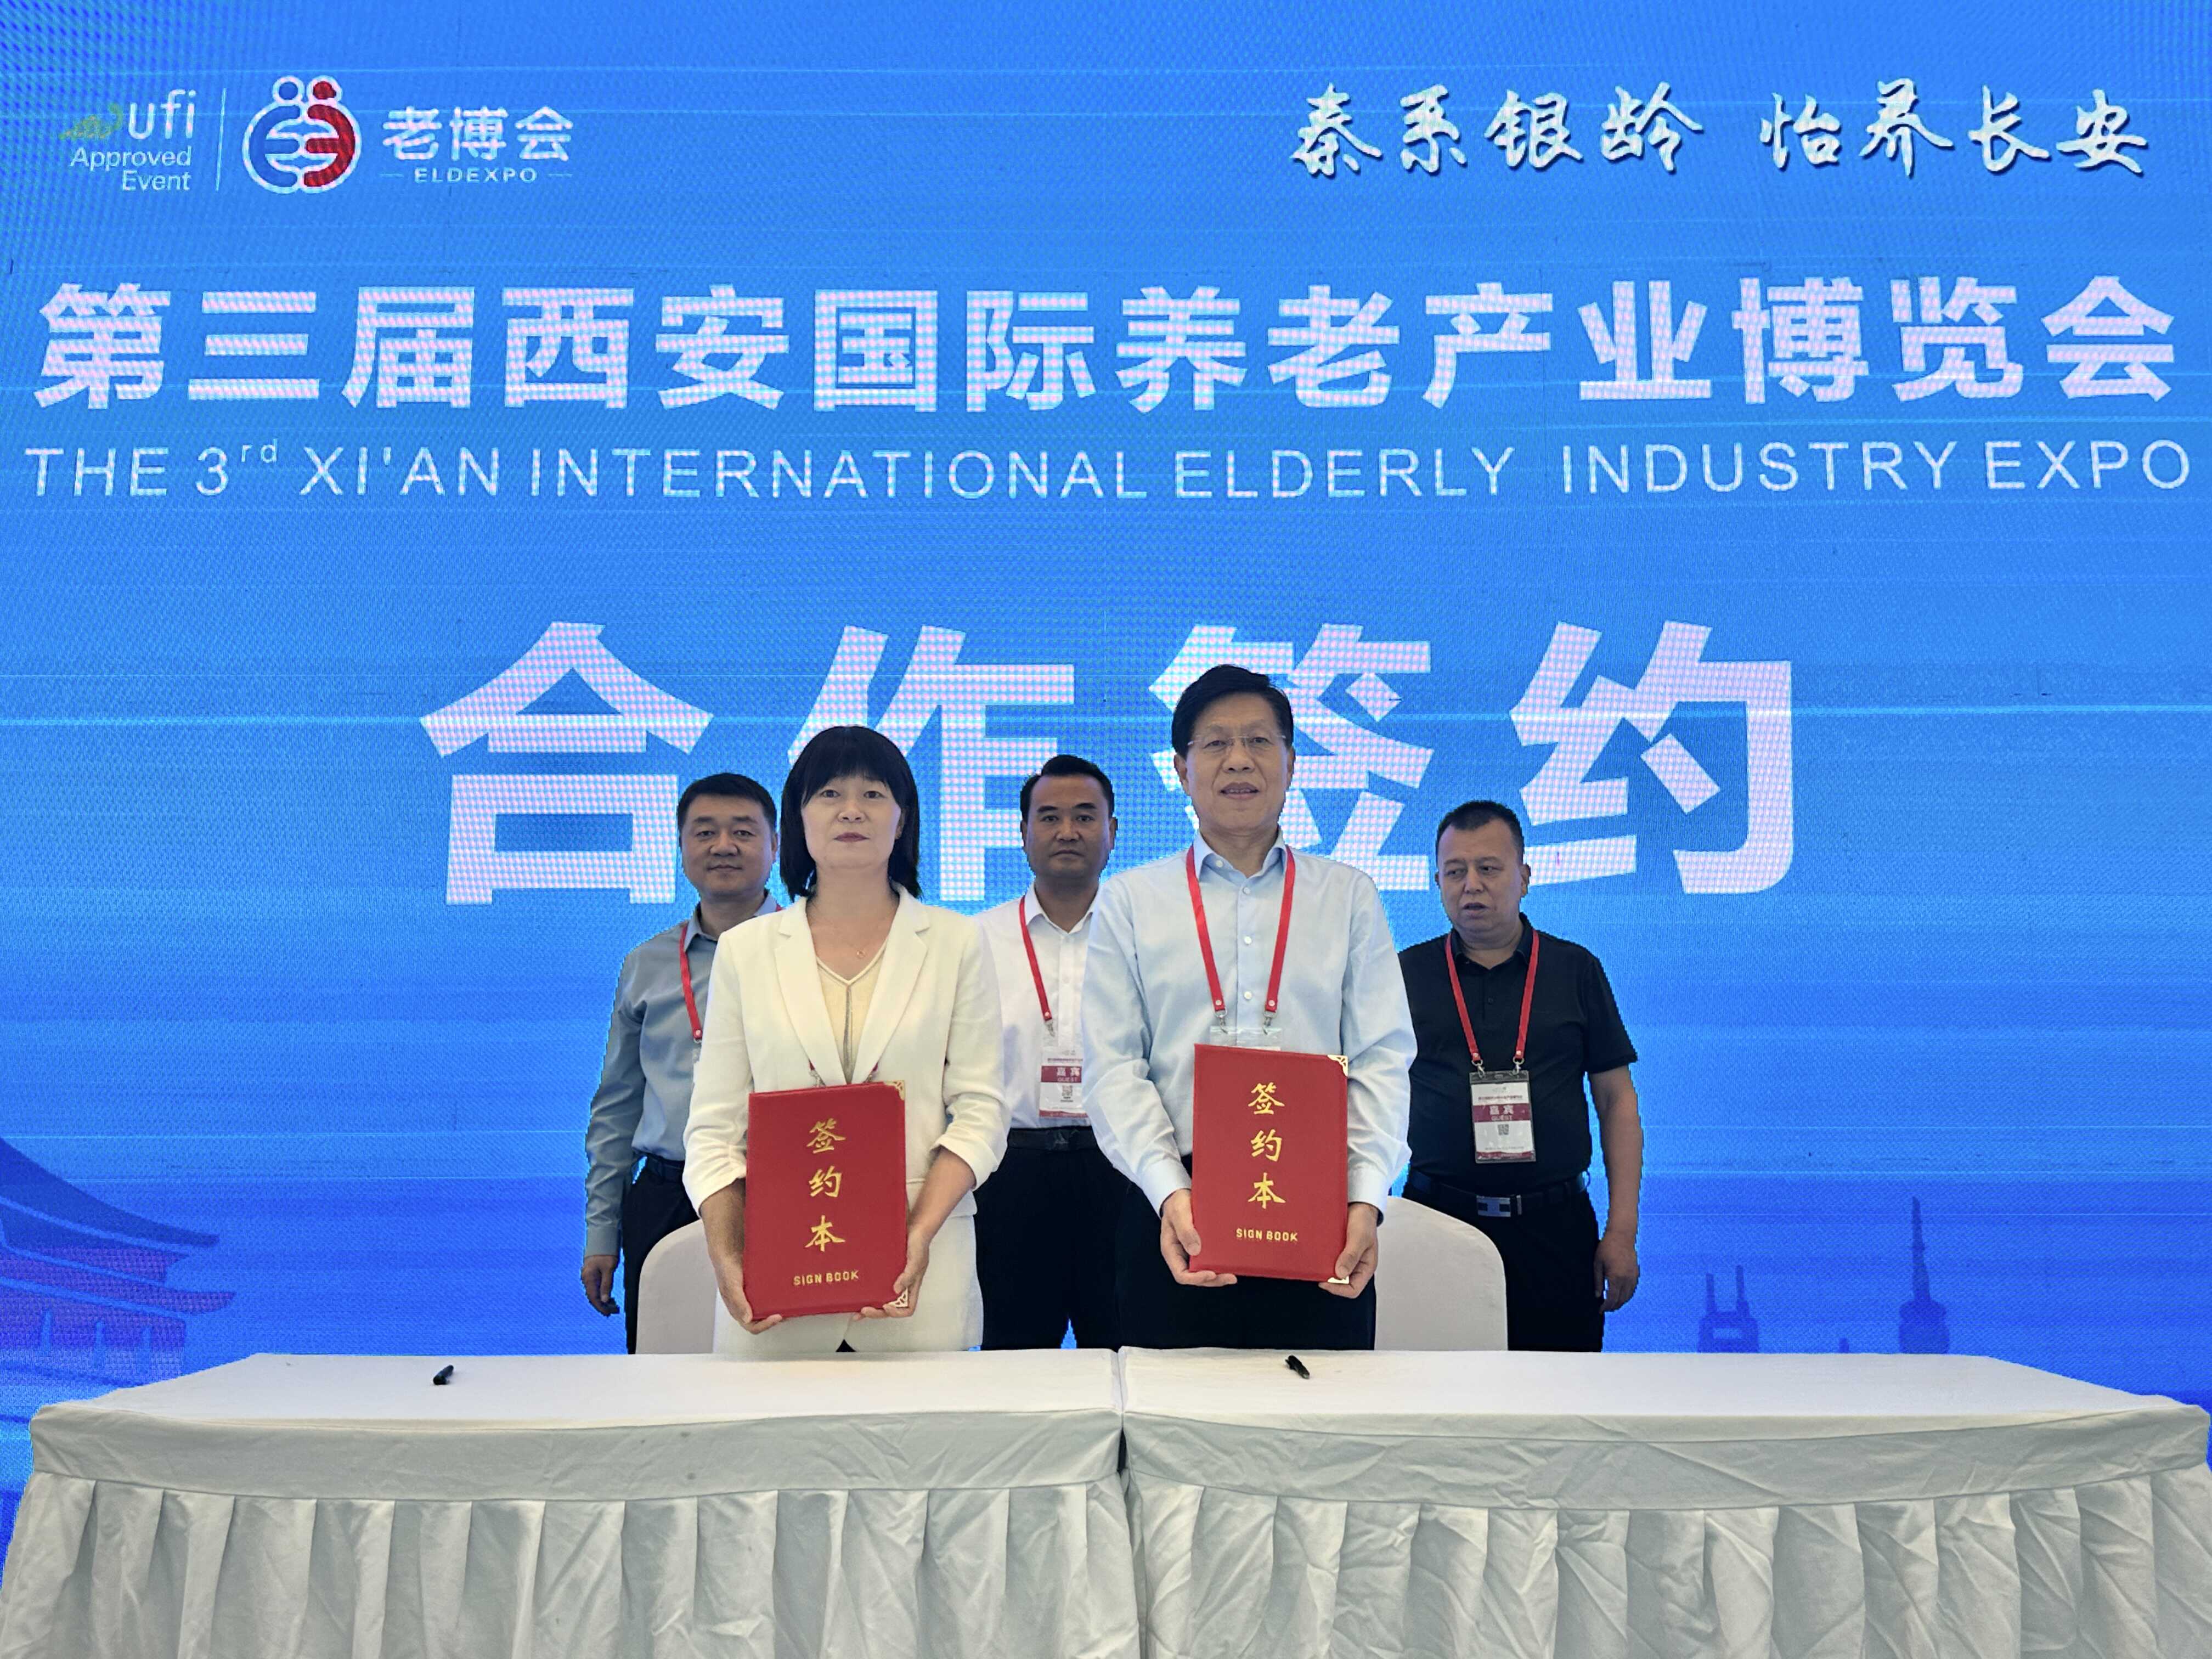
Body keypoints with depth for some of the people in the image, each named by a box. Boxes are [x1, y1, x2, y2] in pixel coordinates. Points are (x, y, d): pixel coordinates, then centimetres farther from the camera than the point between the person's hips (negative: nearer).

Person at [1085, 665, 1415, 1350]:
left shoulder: (1349, 896, 12)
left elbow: (1382, 1060, 4)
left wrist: (1365, 1199, -11)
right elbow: (1112, 1068, 1)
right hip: (1174, 1214, 0)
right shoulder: (1129, 901, 9)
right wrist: (1170, 1192, -15)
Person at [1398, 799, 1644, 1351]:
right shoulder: (1407, 974, 6)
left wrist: (1622, 1231, 0)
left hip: (1556, 1223, 1)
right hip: (1438, 1218, 0)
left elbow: (1617, 1099, 7)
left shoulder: (1576, 970, 7)